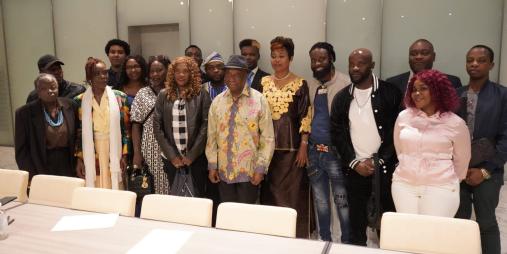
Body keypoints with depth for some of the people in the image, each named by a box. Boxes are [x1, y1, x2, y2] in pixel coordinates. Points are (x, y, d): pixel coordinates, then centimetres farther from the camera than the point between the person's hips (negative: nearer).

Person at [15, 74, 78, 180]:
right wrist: (33, 178, -9)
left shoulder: (70, 105, 1)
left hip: (68, 172, 2)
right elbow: (21, 150, -3)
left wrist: (78, 167, 0)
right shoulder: (24, 112, -6)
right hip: (41, 174, -2)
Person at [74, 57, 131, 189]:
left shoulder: (120, 97, 2)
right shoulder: (80, 101, 2)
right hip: (90, 159, 0)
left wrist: (124, 156, -2)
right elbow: (78, 132, 4)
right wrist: (79, 159, 1)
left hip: (114, 158, 0)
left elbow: (126, 128, 2)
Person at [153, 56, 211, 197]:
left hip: (196, 157, -2)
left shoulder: (201, 94, -1)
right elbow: (157, 127, 2)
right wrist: (172, 155, -5)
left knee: (198, 196, 3)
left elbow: (206, 125, -6)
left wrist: (192, 155, -10)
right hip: (172, 158, 2)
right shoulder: (164, 95, 5)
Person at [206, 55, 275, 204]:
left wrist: (261, 168, -10)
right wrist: (212, 165, 4)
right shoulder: (217, 101, 5)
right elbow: (211, 136, 7)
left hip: (249, 171, -3)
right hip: (223, 171, 4)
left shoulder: (259, 100, -7)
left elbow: (268, 138, -7)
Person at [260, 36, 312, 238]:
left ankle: (295, 236, 16)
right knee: (270, 193, 10)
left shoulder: (300, 84, -3)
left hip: (291, 147, -3)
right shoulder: (264, 83, 9)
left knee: (293, 194, 2)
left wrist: (304, 147, -11)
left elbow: (305, 117, -5)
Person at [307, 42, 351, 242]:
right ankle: (324, 239, 33)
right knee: (320, 201, 17)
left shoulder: (345, 83, -9)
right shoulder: (310, 85, 10)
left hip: (335, 152, -6)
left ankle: (347, 241, 21)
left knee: (342, 201, 4)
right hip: (314, 151, 6)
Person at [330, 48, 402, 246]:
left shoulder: (390, 93, -3)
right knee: (356, 220, 8)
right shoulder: (341, 97, 6)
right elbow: (337, 133, 5)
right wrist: (354, 162, -5)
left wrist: (380, 161, -11)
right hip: (354, 169, 2)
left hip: (385, 168, -2)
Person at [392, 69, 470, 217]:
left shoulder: (455, 123, -2)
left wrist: (452, 181, 20)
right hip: (404, 184, 2)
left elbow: (462, 159, 11)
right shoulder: (403, 117, 2)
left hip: (441, 187, -2)